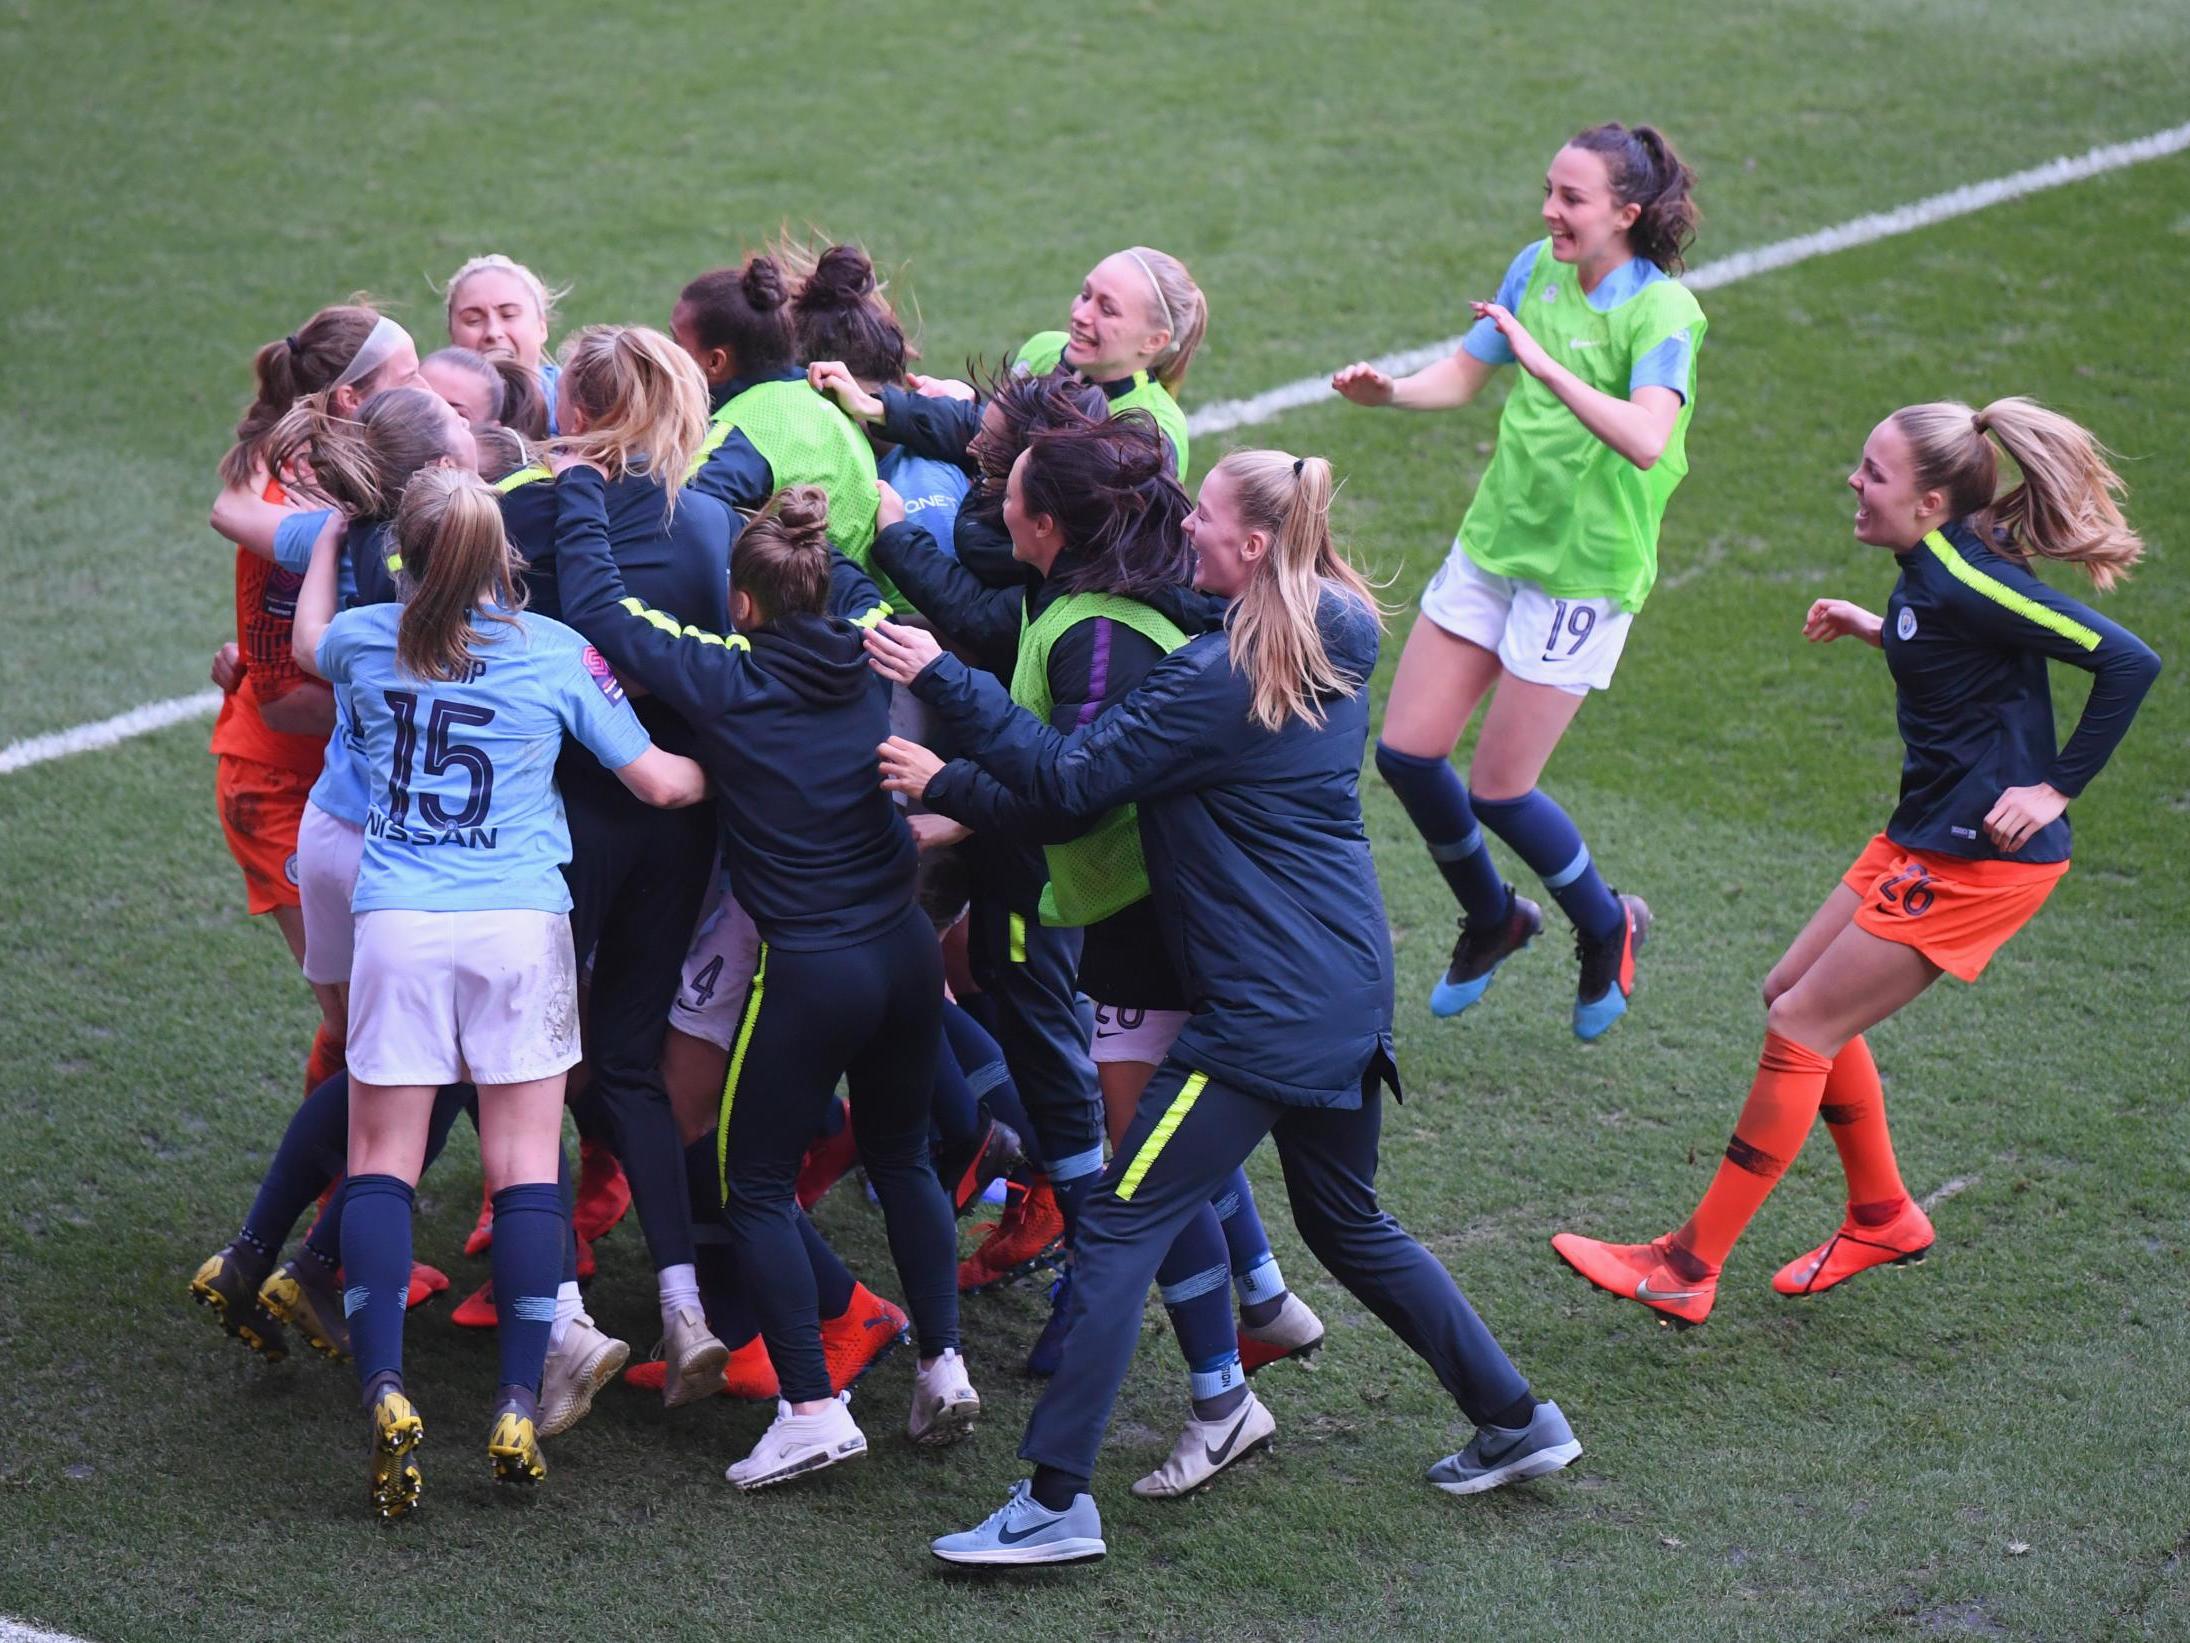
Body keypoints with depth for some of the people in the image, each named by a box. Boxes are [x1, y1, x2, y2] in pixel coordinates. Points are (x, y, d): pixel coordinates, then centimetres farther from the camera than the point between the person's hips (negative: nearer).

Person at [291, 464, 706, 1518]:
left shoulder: (368, 640, 4)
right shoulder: (556, 653, -1)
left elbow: (308, 641, 31)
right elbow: (656, 779, 4)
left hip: (397, 922, 1)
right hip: (522, 925, -1)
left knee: (380, 1162, 5)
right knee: (526, 1165, 3)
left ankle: (384, 1393, -9)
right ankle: (518, 1410, -2)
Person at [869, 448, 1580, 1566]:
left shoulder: (1222, 678, -18)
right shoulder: (1333, 650, 7)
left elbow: (1070, 779, -18)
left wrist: (939, 677, -15)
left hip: (1265, 1012, -9)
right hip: (1348, 991, 9)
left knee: (1117, 1229, -5)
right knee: (1348, 1225, 25)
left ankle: (1056, 1502, -6)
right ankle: (1516, 1422, 31)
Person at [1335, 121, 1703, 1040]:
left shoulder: (1661, 311, -18)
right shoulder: (1539, 270, 2)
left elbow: (1645, 439, -34)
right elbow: (1461, 377, 11)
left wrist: (1545, 364, -38)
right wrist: (1387, 390, -9)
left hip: (1584, 573, -6)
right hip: (1492, 545, 6)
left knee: (1499, 791, -2)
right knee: (1407, 753, 4)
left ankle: (1608, 927, 27)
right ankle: (1493, 918, 31)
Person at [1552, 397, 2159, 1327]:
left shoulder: (1968, 582, -22)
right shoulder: (1932, 568, 4)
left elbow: (2129, 662, -23)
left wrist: (2056, 789, -19)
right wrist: (1879, 631, 15)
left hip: (1981, 857, -10)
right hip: (1926, 835, 10)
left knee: (1802, 1026, -6)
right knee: (1795, 993, 17)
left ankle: (1688, 1270, 1)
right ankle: (1883, 1217, 30)